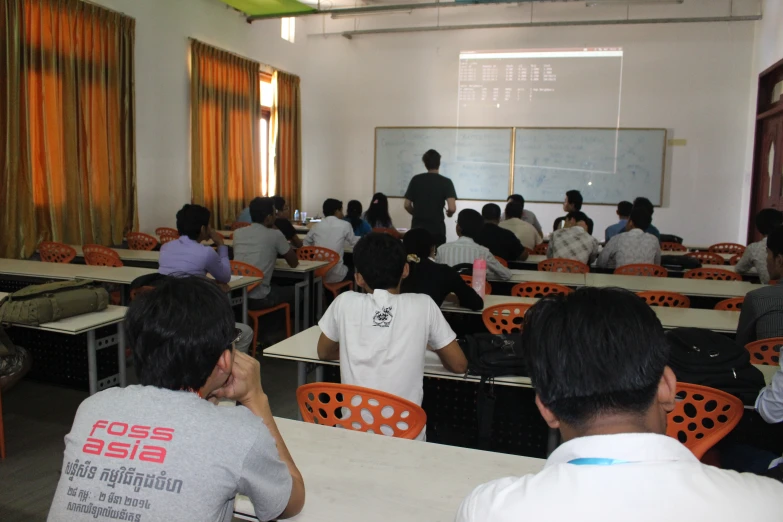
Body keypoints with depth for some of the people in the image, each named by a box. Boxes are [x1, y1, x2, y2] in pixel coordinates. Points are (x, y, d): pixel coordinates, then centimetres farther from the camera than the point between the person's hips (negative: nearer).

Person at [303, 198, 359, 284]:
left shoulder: (317, 226, 8)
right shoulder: (345, 225, -2)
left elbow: (306, 244, 20)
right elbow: (354, 242, 12)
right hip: (335, 275, -4)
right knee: (353, 272, 27)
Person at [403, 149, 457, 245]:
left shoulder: (416, 180, 1)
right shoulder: (446, 182, -7)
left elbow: (407, 205, 2)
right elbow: (452, 208, -16)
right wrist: (449, 214, 6)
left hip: (417, 228, 2)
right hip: (437, 229, -2)